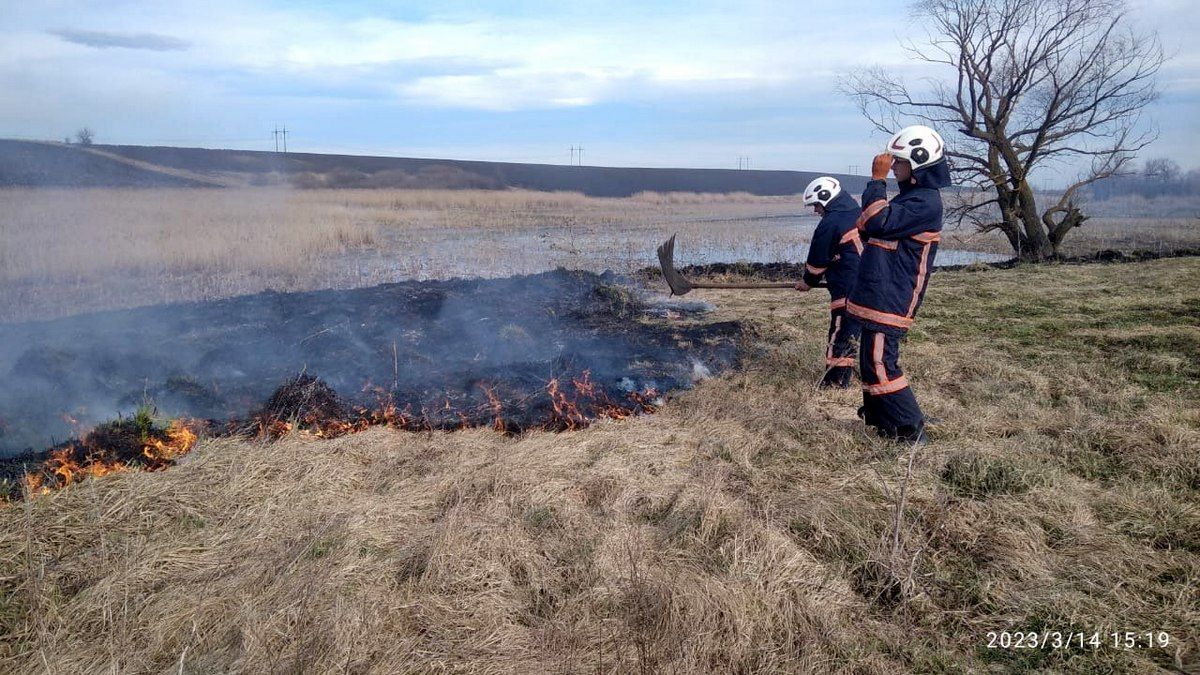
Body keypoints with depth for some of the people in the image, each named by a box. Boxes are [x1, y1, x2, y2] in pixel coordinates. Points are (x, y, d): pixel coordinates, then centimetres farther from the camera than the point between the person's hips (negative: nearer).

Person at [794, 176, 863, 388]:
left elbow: (818, 259, -1)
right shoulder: (860, 215, 14)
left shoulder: (830, 223, -9)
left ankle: (835, 382, -1)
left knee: (840, 335, -3)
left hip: (848, 291, -8)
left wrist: (808, 282, 16)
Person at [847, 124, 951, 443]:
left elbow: (879, 222, -24)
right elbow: (872, 229, 24)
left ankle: (910, 429, -1)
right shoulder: (913, 197, 19)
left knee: (880, 364, -10)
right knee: (873, 362, 16)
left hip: (890, 300, -11)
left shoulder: (925, 202, -15)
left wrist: (877, 179, -18)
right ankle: (882, 422, 26)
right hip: (879, 296, 11)